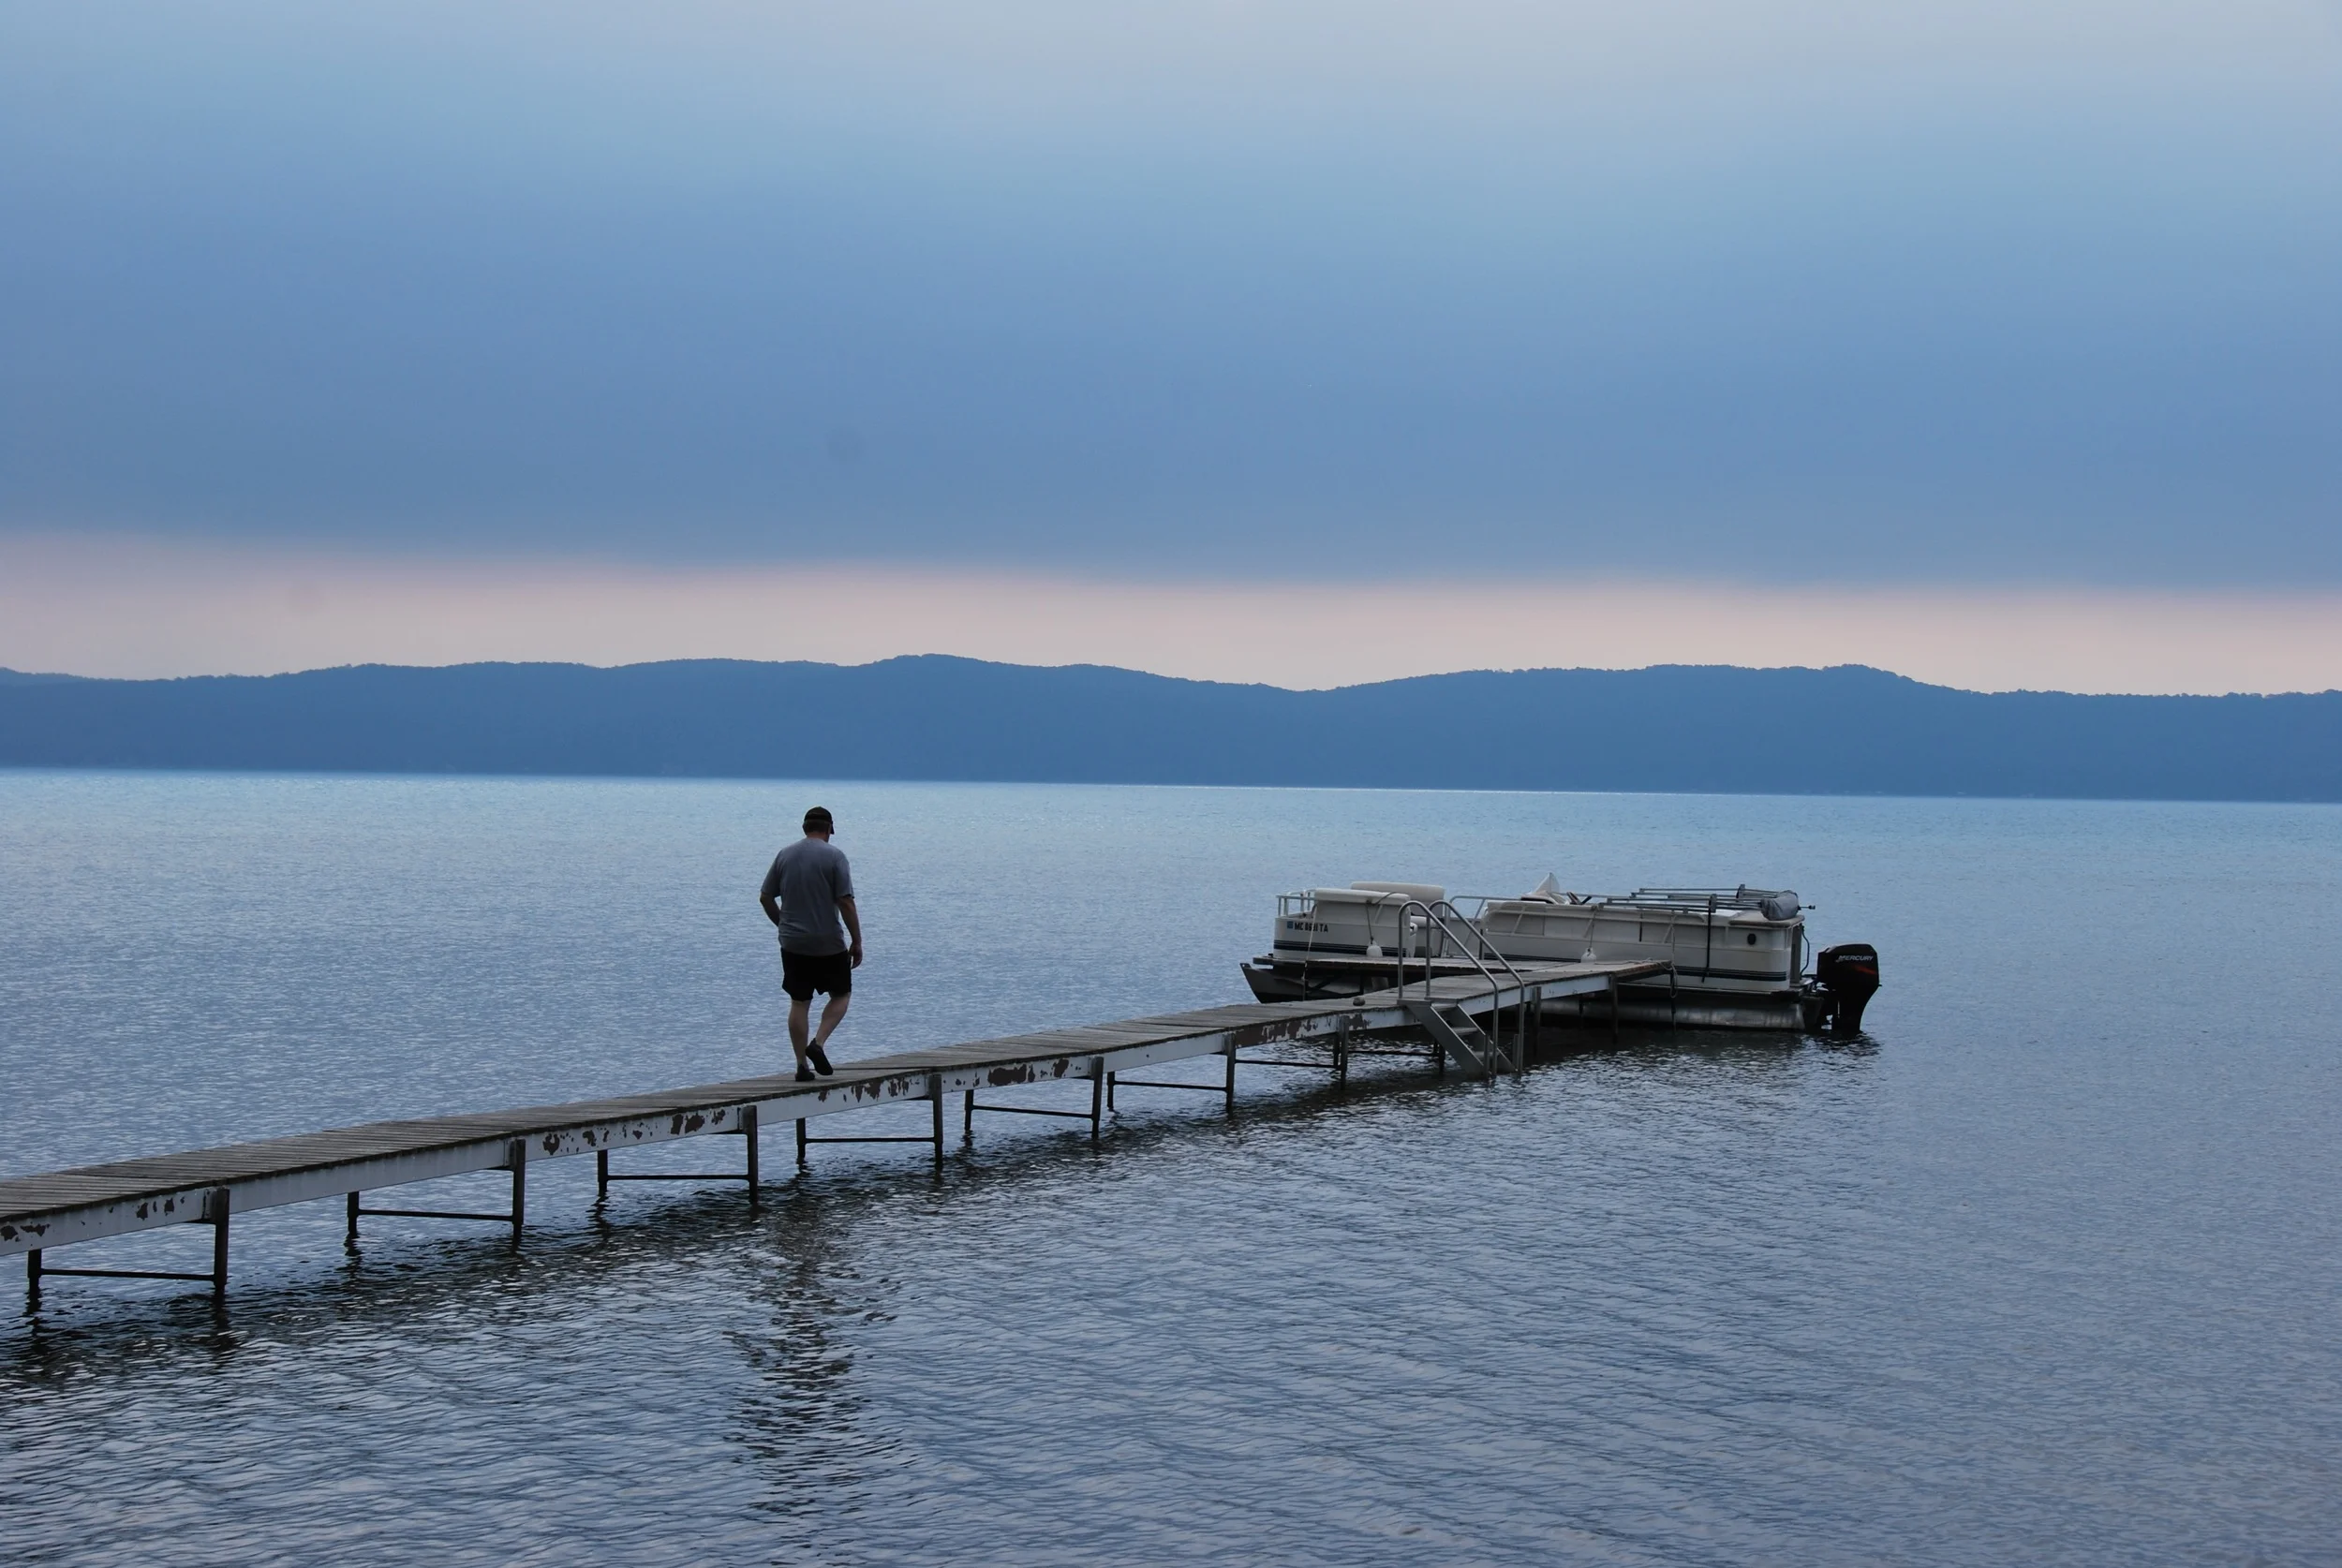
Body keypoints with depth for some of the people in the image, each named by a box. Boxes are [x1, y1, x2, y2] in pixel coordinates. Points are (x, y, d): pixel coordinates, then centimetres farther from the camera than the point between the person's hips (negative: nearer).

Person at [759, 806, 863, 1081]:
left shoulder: (784, 855, 4)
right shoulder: (834, 856, -9)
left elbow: (765, 898, 8)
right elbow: (846, 902, -14)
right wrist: (857, 942, -6)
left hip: (792, 944, 4)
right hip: (828, 944, -4)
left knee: (799, 1003, 10)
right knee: (841, 994, 14)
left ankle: (802, 1066, 9)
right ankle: (818, 1043, -6)